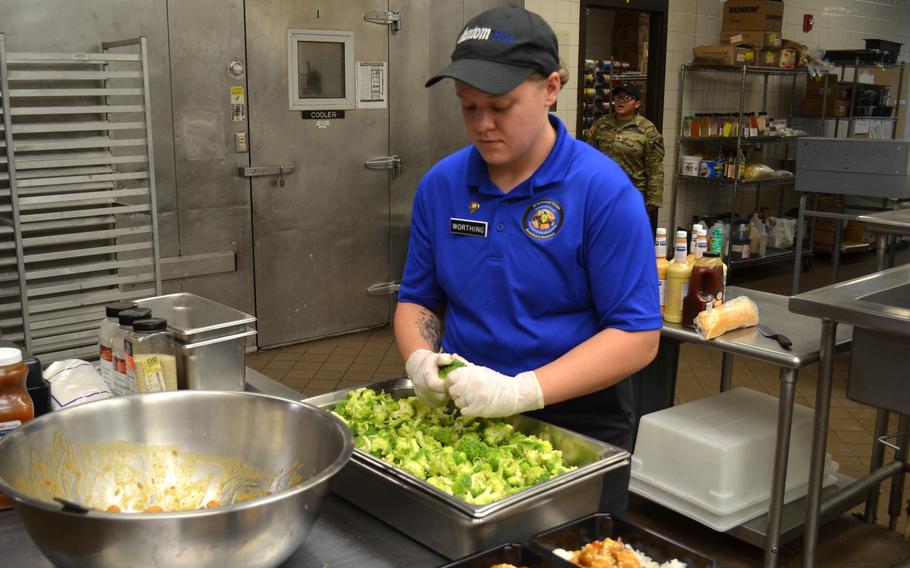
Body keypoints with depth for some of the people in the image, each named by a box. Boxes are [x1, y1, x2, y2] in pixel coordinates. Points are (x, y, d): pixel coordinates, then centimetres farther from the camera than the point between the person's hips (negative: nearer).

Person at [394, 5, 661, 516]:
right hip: (464, 416, 4)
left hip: (579, 430, -4)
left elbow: (638, 336, -19)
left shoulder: (604, 191, -17)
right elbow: (418, 301, 7)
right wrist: (419, 359, -15)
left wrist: (522, 391, -29)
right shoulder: (440, 185, -2)